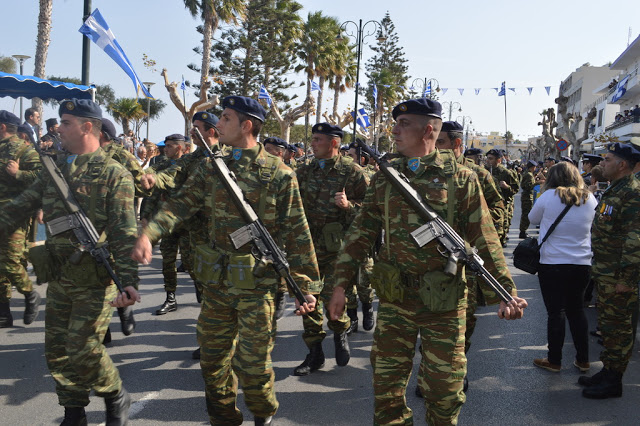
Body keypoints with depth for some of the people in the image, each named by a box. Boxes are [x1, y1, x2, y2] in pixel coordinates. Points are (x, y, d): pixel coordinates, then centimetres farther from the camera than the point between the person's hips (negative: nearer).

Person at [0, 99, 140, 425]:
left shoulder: (114, 175, -10)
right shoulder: (55, 170, 10)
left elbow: (125, 235, -15)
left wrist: (129, 281, -23)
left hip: (94, 280, -7)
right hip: (59, 277, 7)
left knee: (83, 349, -5)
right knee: (57, 348, 11)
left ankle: (116, 399, 21)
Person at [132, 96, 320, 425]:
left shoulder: (279, 175, -9)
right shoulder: (210, 169, 6)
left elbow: (297, 234, -8)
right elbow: (182, 204, -4)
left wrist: (307, 285, -9)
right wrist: (148, 233, -21)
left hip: (256, 283, -5)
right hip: (215, 279, 5)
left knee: (252, 361, 6)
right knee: (213, 356, 15)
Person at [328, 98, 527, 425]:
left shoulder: (461, 179, -3)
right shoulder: (384, 178, 7)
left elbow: (485, 241, -3)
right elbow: (360, 233, 7)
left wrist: (508, 292, -8)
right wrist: (341, 283, 2)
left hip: (445, 301, -2)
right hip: (394, 298, 3)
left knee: (444, 389, 10)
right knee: (386, 385, 9)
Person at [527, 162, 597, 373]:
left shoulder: (549, 196, -10)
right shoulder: (590, 199, 1)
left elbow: (533, 219, 5)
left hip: (552, 263, -4)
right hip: (582, 263, 4)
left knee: (555, 312, 5)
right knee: (576, 310, 16)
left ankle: (554, 361, 15)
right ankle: (583, 360, 24)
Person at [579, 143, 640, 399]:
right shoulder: (614, 190, 14)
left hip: (619, 275, -10)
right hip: (604, 272, 10)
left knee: (618, 327, 2)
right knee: (607, 324, 18)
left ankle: (613, 381, 13)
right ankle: (607, 371, 31)